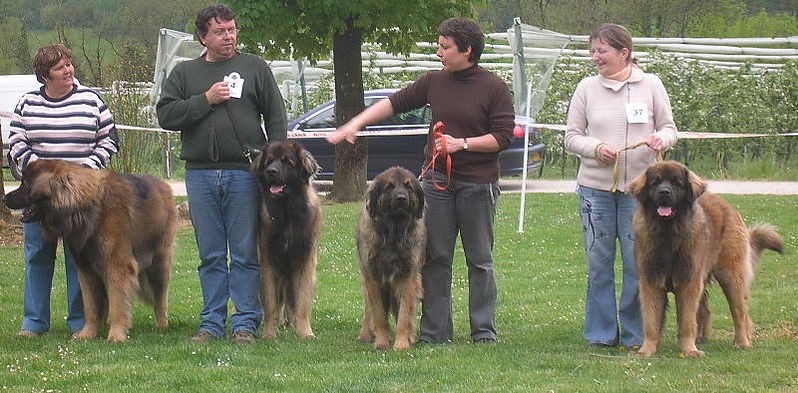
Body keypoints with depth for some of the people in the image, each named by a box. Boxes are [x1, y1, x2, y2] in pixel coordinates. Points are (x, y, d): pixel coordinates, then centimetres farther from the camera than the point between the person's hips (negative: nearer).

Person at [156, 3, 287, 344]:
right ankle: (211, 323, 11)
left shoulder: (254, 67, 8)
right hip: (200, 174, 2)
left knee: (245, 254, 0)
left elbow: (276, 118, 6)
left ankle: (245, 323, 3)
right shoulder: (184, 73, 12)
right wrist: (205, 100, -9)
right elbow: (165, 115, 1)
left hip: (244, 172, -2)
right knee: (210, 255, 7)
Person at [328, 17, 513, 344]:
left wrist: (462, 143, -17)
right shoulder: (435, 82, 7)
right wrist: (355, 124, 5)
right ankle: (435, 331, 8)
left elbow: (503, 137, -9)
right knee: (435, 259, 4)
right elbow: (395, 103, 12)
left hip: (477, 185, -4)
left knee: (479, 260, 2)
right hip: (437, 179, 4)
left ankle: (484, 330, 8)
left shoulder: (494, 88, -6)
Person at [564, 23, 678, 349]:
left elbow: (669, 128, 7)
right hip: (595, 187, 1)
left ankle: (635, 334, 9)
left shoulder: (650, 85, 2)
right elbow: (571, 137, 6)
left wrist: (661, 139, -16)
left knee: (638, 263, 0)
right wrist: (596, 148, -13)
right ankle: (600, 334, 13)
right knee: (598, 263, 5)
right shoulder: (587, 88, 5)